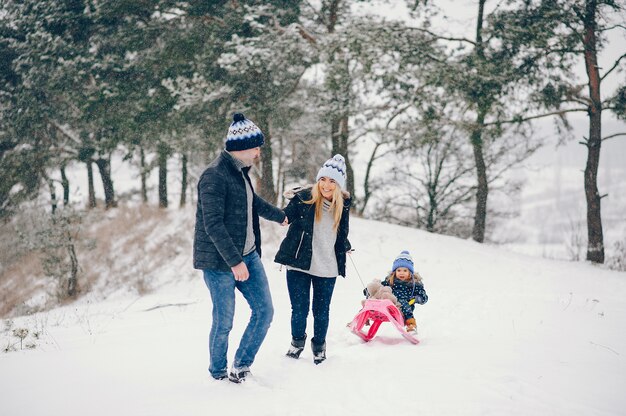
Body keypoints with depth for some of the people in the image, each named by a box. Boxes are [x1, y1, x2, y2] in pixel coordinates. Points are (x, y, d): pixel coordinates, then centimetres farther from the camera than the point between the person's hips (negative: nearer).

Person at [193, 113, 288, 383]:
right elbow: (213, 225, -23)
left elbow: (253, 202, 32)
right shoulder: (214, 176, -18)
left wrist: (280, 216, 46)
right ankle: (218, 373, 19)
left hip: (248, 255, 9)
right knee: (224, 321, -1)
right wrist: (234, 262, -26)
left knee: (264, 311, 5)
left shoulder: (239, 171, 11)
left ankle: (241, 366, 18)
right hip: (220, 261, -9)